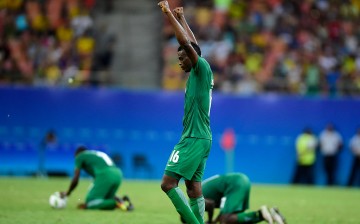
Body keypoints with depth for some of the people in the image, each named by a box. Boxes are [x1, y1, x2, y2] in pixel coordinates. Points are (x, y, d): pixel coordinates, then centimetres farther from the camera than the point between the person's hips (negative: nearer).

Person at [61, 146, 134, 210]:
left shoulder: (80, 156, 18)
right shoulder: (99, 154, 37)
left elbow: (75, 179, 12)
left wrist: (67, 193, 27)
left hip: (105, 175, -7)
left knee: (89, 204, -3)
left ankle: (115, 202, -23)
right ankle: (123, 200, -7)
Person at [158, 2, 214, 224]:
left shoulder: (202, 67, -8)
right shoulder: (198, 72, 15)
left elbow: (186, 42, -21)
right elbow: (192, 44, 31)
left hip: (194, 139, -10)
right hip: (201, 138, 10)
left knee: (168, 182, -14)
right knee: (194, 187, 7)